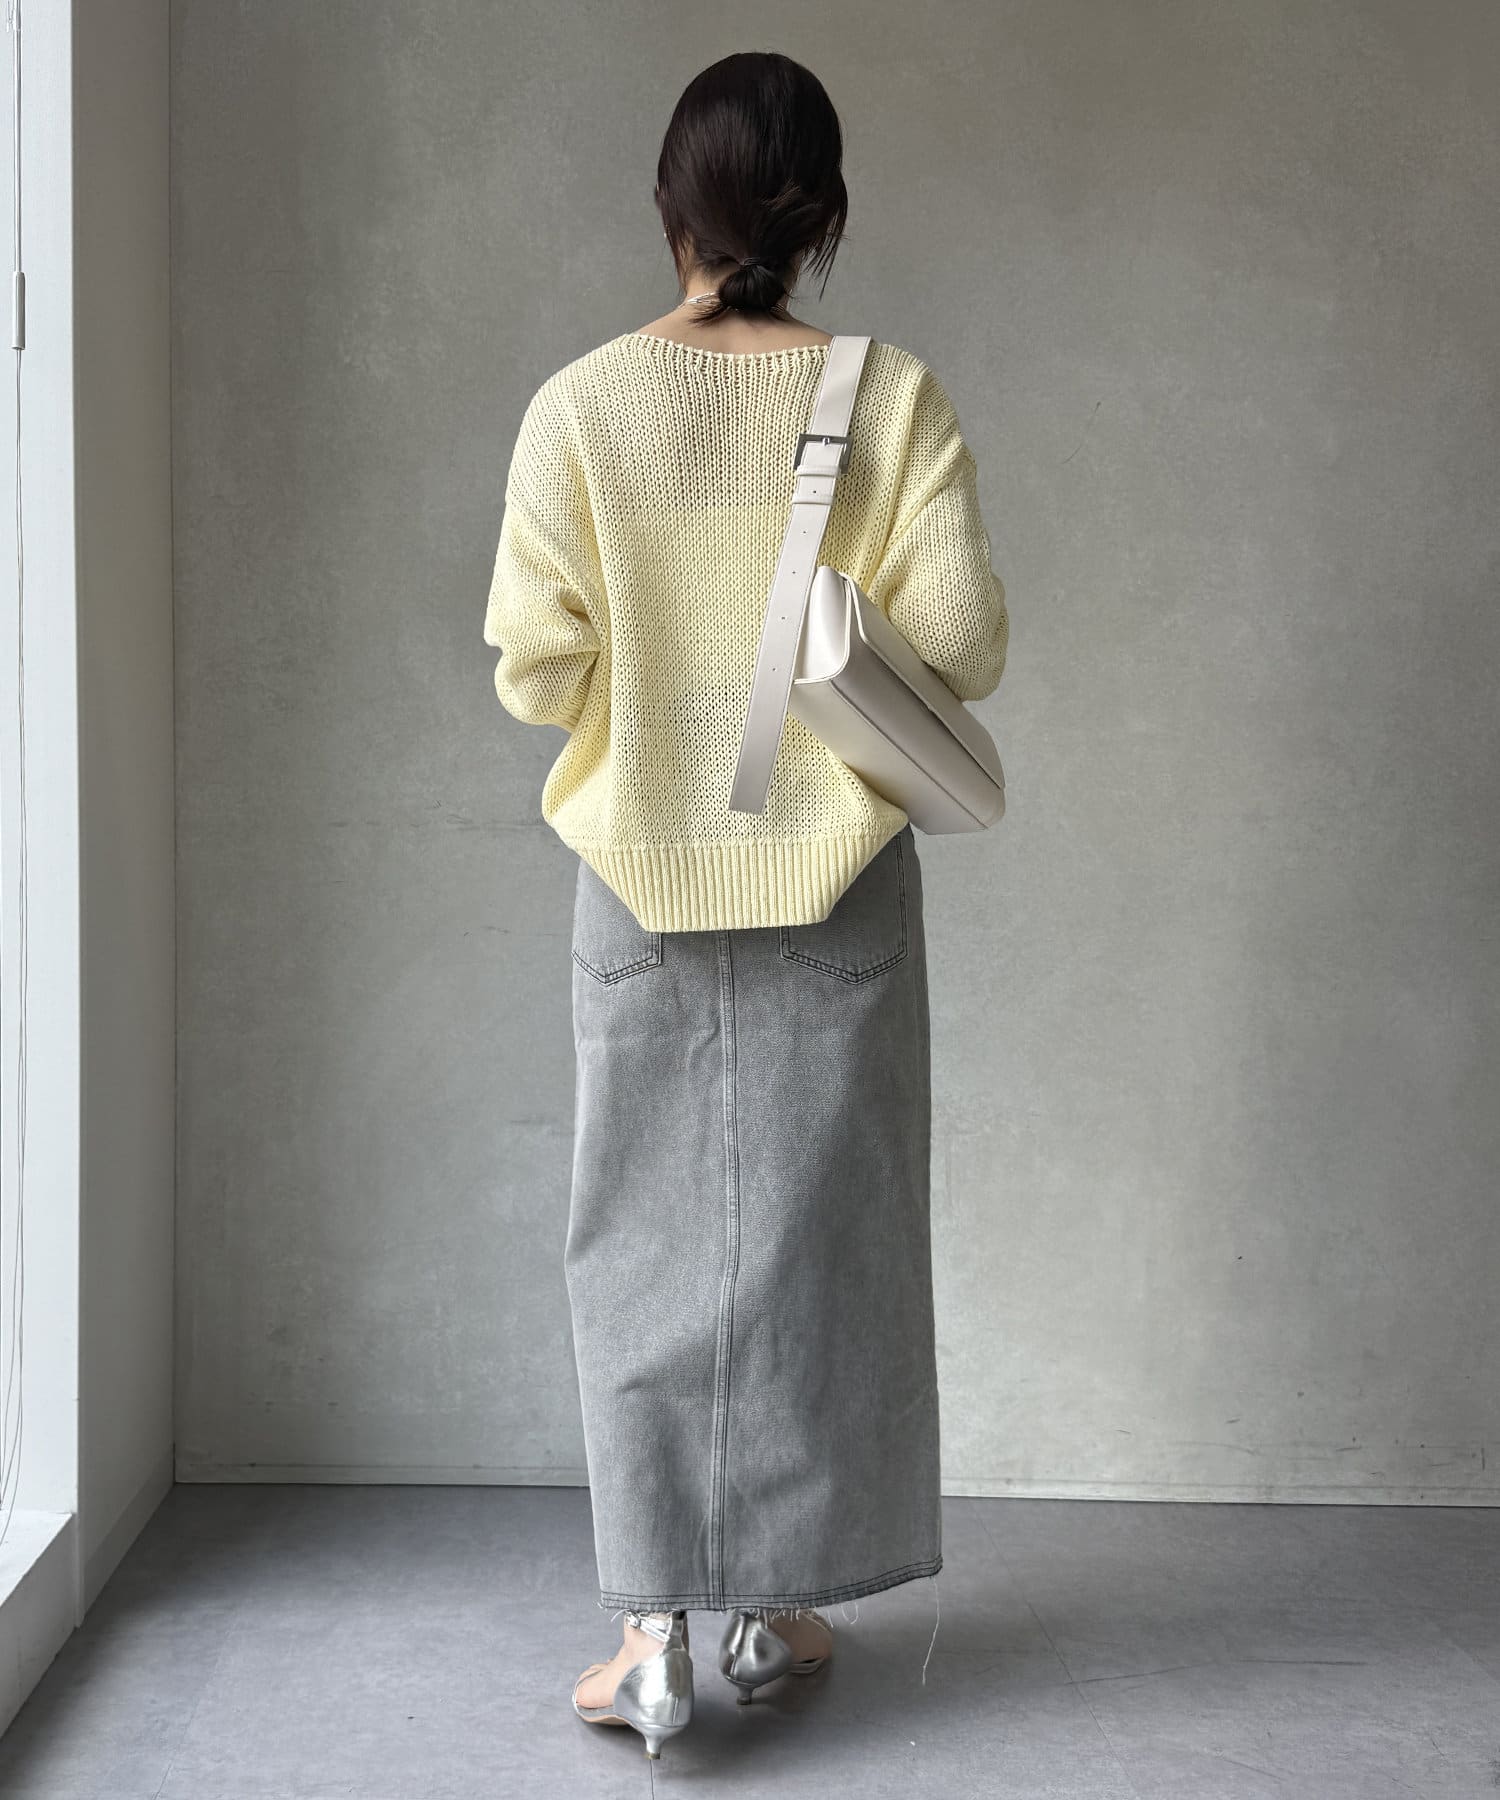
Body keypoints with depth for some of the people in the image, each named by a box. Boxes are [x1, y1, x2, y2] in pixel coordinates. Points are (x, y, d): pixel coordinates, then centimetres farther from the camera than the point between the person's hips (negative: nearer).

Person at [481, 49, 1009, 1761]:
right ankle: (773, 1602, 22)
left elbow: (532, 670, -7)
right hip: (836, 875, 0)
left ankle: (654, 1629, 6)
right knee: (816, 1231, 11)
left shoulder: (580, 407, -7)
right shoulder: (894, 399, -7)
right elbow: (962, 645, -9)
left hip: (646, 878, 0)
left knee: (649, 1242, 8)